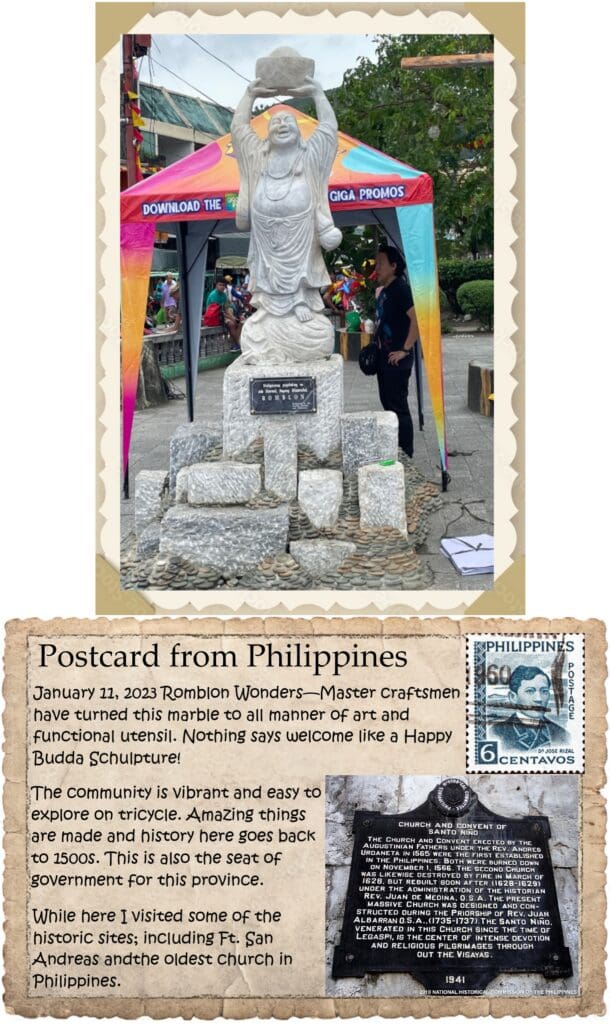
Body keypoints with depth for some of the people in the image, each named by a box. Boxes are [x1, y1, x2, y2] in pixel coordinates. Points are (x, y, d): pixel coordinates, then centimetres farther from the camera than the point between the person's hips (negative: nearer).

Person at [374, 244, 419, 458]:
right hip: (384, 357, 10)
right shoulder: (383, 291, 12)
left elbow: (417, 318, -24)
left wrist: (405, 349, -22)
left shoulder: (400, 289, -15)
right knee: (388, 403, 16)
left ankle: (406, 455, 3)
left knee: (398, 406, -4)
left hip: (397, 359, -9)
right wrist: (377, 347, 14)